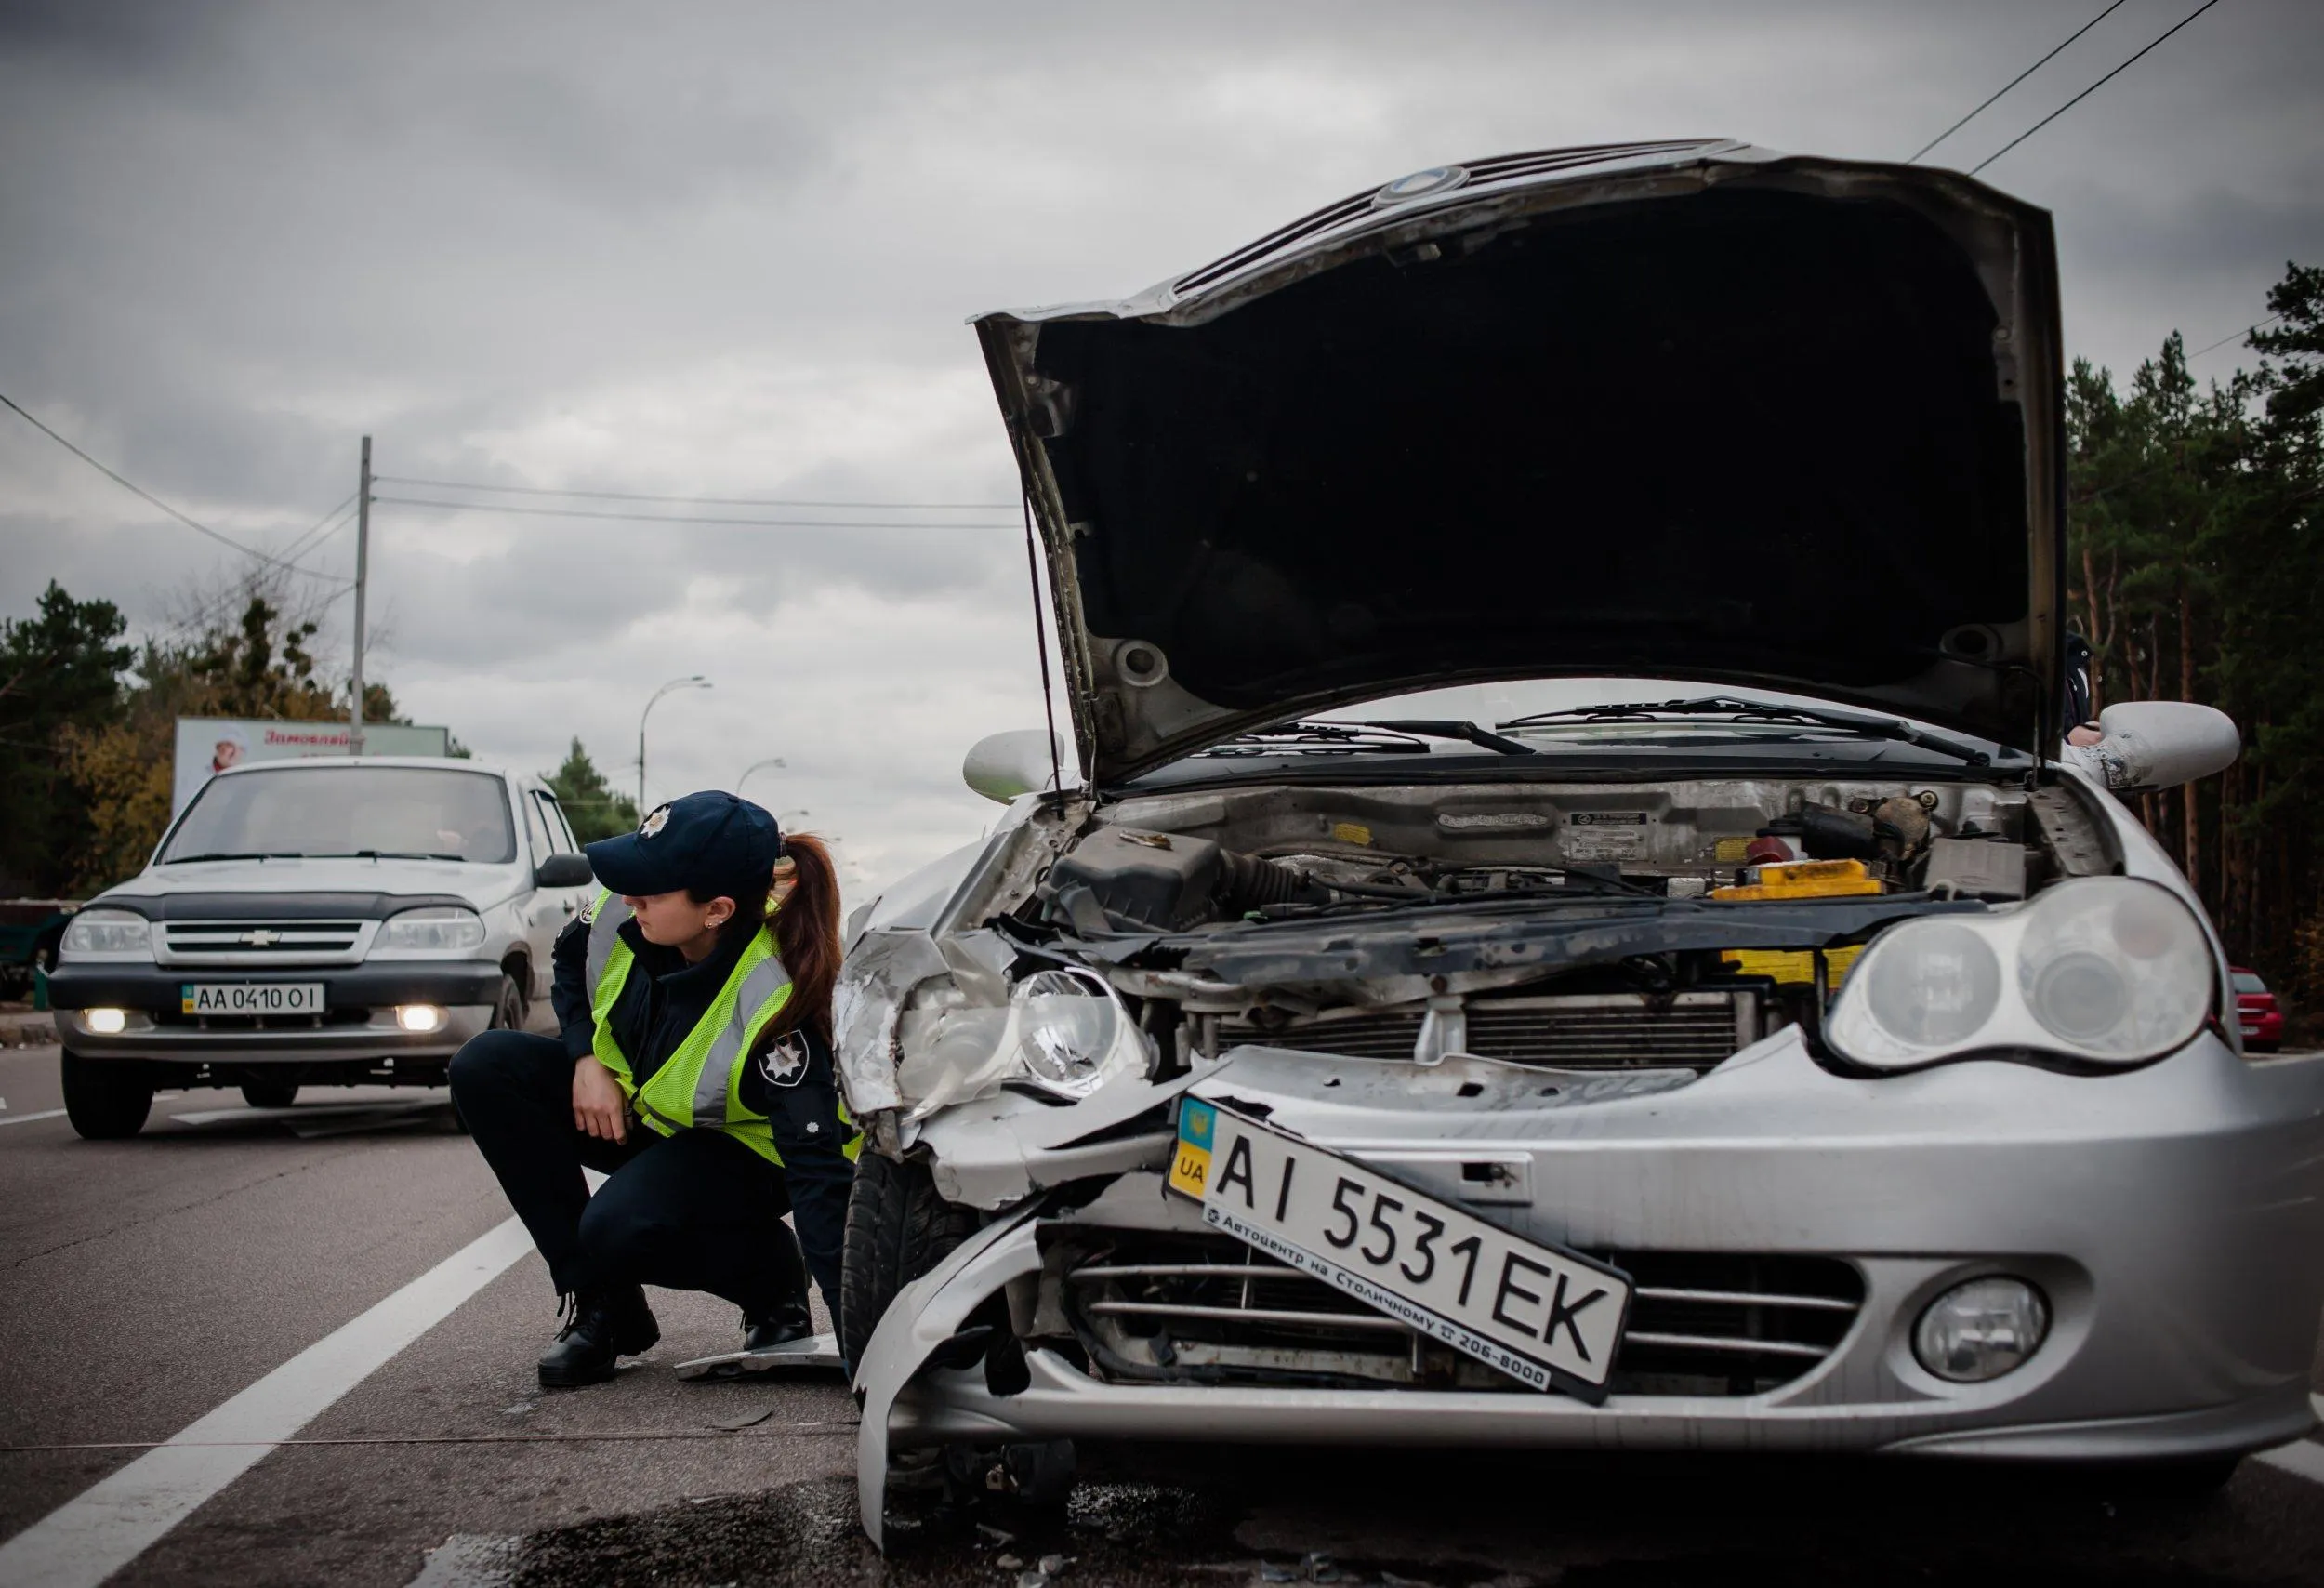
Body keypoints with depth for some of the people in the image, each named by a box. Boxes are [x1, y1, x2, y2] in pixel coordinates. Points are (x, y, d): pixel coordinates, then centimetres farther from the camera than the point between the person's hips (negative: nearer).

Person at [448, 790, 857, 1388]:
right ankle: (600, 1304, -7)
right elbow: (571, 965, 6)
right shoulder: (624, 913, -20)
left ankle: (772, 1277, 0)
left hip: (739, 1149, -7)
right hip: (627, 1099, 7)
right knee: (485, 1067, -15)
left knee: (620, 1225, -35)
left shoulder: (773, 1007, -37)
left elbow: (819, 1169, -38)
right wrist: (587, 1058, -13)